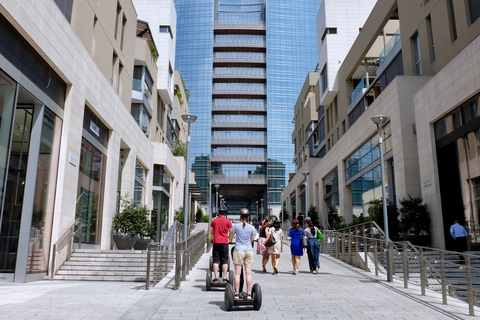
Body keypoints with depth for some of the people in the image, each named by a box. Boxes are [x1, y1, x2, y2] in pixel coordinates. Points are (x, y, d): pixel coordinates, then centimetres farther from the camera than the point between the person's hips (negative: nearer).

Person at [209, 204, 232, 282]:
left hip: (216, 242, 2)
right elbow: (231, 233, 3)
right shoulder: (228, 221, -1)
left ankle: (216, 278, 2)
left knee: (216, 260, 4)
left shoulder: (214, 220, 5)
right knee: (225, 261, 3)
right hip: (224, 242, -2)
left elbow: (211, 232, 10)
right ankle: (224, 278, 2)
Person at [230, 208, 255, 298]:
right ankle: (248, 293, 7)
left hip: (239, 250, -2)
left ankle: (236, 294, 2)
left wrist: (231, 241, 30)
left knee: (237, 273, 1)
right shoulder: (251, 228, 4)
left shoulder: (236, 226, -3)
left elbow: (230, 238, 7)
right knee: (248, 273, 5)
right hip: (249, 250, 2)